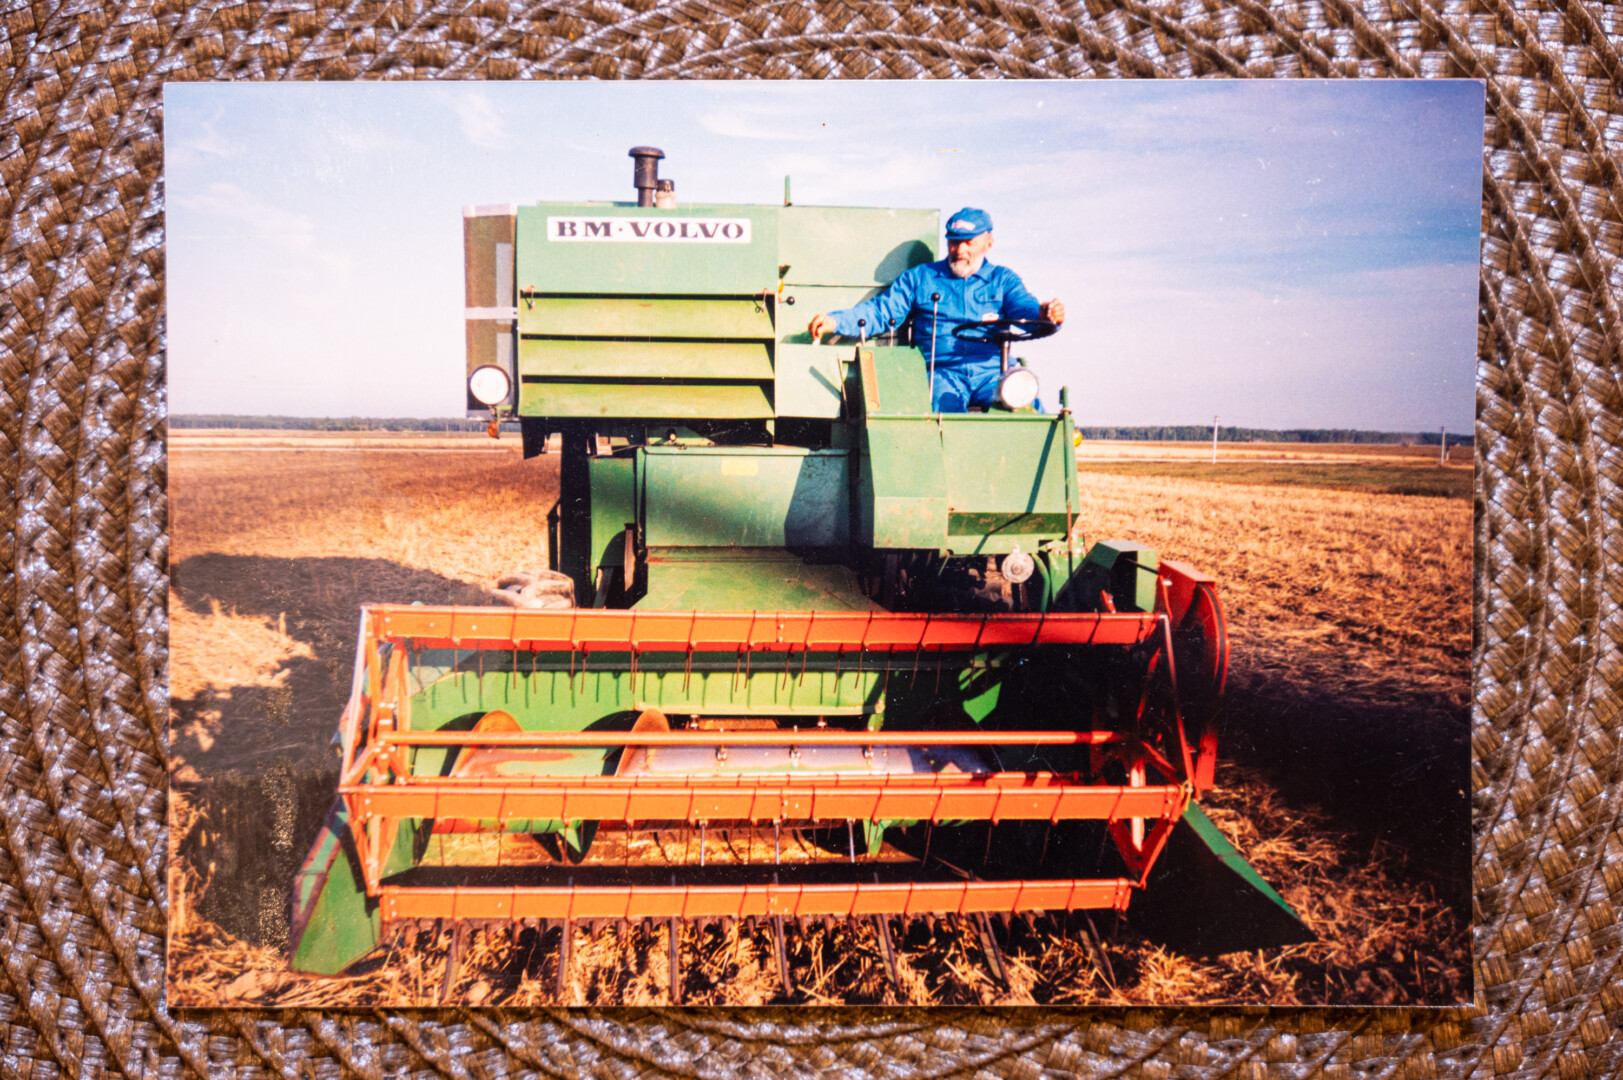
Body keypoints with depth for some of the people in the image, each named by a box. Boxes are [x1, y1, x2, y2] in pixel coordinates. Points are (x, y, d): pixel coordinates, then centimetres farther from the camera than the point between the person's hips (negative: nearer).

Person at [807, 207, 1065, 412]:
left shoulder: (1002, 280, 19)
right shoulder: (920, 278, 18)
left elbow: (1023, 306, 0)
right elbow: (880, 312, 11)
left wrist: (1042, 314, -26)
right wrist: (834, 321, -7)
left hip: (993, 372, 1)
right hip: (942, 372, -1)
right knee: (946, 408, -34)